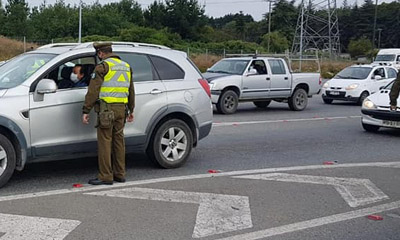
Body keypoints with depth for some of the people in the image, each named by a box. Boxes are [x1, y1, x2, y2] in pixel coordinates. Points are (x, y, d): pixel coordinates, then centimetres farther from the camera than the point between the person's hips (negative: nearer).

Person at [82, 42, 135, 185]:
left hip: (107, 110, -7)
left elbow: (93, 91, -11)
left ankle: (105, 176, 0)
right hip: (121, 109, 7)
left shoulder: (103, 67, -8)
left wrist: (86, 111, -8)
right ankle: (120, 174, 19)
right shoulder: (126, 66, 15)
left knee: (105, 142, -2)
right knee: (119, 140, 13)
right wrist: (130, 110, 29)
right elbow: (131, 91, 21)